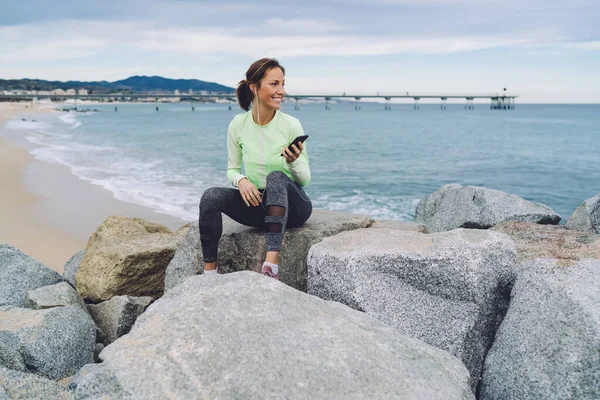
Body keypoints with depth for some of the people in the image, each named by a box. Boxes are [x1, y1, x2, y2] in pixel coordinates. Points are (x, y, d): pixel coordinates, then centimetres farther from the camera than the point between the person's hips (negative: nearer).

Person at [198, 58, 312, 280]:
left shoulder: (291, 125, -11)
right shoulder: (238, 124, -5)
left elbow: (304, 179, -4)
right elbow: (232, 169, 6)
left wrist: (294, 162, -27)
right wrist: (241, 180, -18)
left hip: (292, 205, -2)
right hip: (256, 203, 3)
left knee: (276, 177, -35)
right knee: (210, 196, -22)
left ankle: (271, 266, -45)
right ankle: (210, 270, -14)